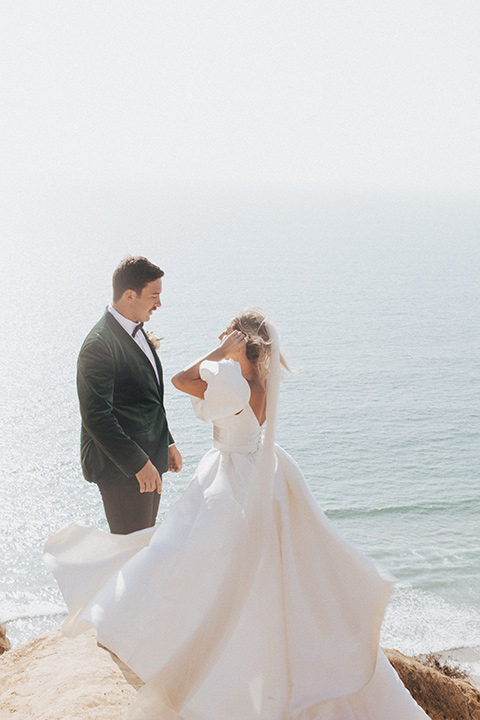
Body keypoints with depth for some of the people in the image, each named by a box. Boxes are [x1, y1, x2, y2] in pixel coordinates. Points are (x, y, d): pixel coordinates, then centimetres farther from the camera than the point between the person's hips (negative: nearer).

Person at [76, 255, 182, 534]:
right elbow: (96, 417, -25)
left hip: (148, 459, 9)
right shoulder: (99, 345, -22)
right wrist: (138, 463, -24)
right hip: (122, 469, -9)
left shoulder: (137, 332, 9)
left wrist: (167, 443, 19)